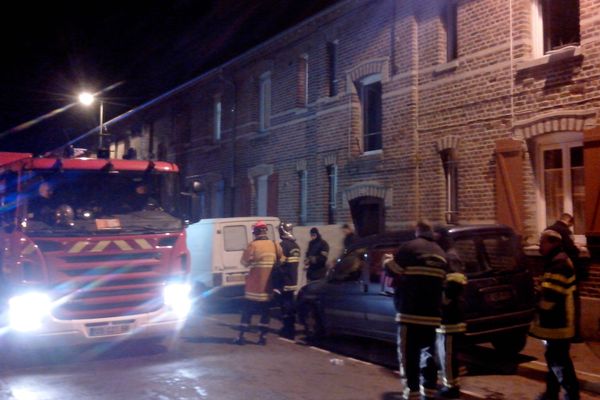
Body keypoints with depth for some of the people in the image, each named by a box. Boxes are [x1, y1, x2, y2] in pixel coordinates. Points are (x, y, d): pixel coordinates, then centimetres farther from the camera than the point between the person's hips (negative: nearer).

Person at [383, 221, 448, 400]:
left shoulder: (408, 248, -4)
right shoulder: (440, 253, 16)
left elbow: (393, 277, -6)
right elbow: (440, 282, 18)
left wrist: (387, 262, 14)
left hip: (410, 312, -6)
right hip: (432, 314, 6)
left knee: (409, 355, 1)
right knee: (428, 353, 17)